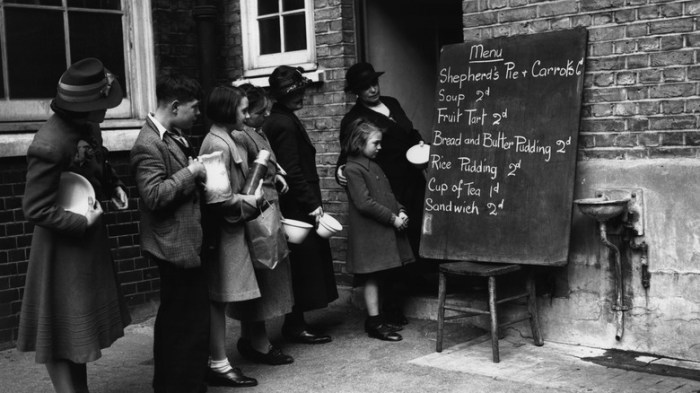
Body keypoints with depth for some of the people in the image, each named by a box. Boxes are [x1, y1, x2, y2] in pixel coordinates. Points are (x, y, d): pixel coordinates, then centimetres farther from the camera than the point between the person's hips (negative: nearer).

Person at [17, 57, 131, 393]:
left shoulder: (88, 127, -4)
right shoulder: (49, 145, -29)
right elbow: (35, 209, -25)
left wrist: (113, 185, 0)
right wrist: (82, 222, -22)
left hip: (89, 239, 9)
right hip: (63, 245, -9)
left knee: (82, 324, 20)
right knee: (63, 330, 5)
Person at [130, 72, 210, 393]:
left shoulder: (174, 136, 11)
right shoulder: (148, 144, -18)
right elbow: (154, 196, -26)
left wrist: (199, 172, 8)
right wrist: (190, 172, -19)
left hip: (180, 245, 11)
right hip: (177, 246, -11)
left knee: (174, 322, 21)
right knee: (192, 323, -6)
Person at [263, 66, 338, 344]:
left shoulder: (276, 121, 14)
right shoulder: (286, 125, -17)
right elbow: (293, 172, -21)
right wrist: (313, 205, -19)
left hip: (294, 208, 10)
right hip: (299, 208, -10)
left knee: (300, 268, 14)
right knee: (304, 266, -2)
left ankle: (294, 324, 20)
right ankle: (295, 326, 5)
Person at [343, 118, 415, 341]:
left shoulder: (374, 166, 17)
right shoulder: (353, 169, -12)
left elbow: (388, 194, 19)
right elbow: (365, 203, -18)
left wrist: (400, 211, 1)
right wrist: (392, 218, -16)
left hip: (385, 231, 9)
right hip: (369, 233, -9)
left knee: (378, 277, 12)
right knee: (372, 278, -3)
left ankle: (375, 319, 20)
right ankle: (374, 323, 2)